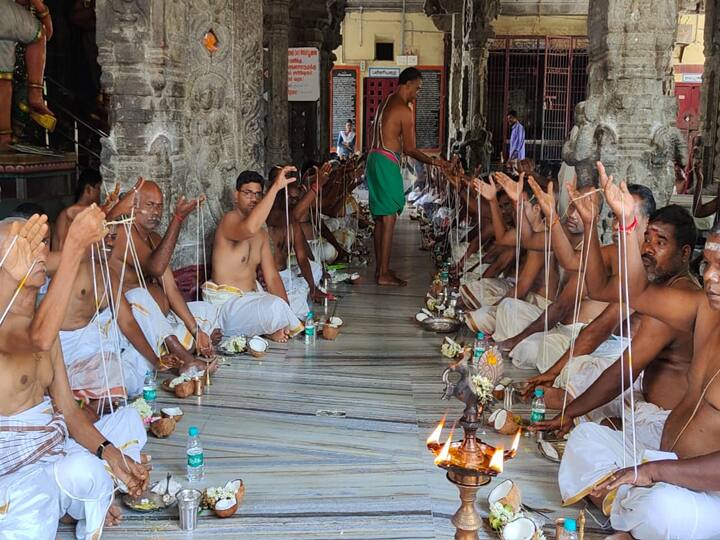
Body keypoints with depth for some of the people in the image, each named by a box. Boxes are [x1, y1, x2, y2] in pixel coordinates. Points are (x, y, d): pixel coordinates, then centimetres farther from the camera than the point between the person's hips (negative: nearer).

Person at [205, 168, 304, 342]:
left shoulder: (262, 234, 13)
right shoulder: (229, 220, -12)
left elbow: (272, 277, 6)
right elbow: (249, 228, -39)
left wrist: (286, 312, -9)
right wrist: (276, 186, -37)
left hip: (252, 298, 8)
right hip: (227, 303, -8)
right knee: (275, 306, -30)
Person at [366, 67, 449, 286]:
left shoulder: (386, 102, 16)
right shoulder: (404, 110, -11)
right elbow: (409, 149, -9)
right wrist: (433, 161, 1)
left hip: (374, 159, 9)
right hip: (387, 163, -9)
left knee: (380, 217, 13)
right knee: (389, 218, -5)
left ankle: (380, 268, 19)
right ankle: (384, 273, -3)